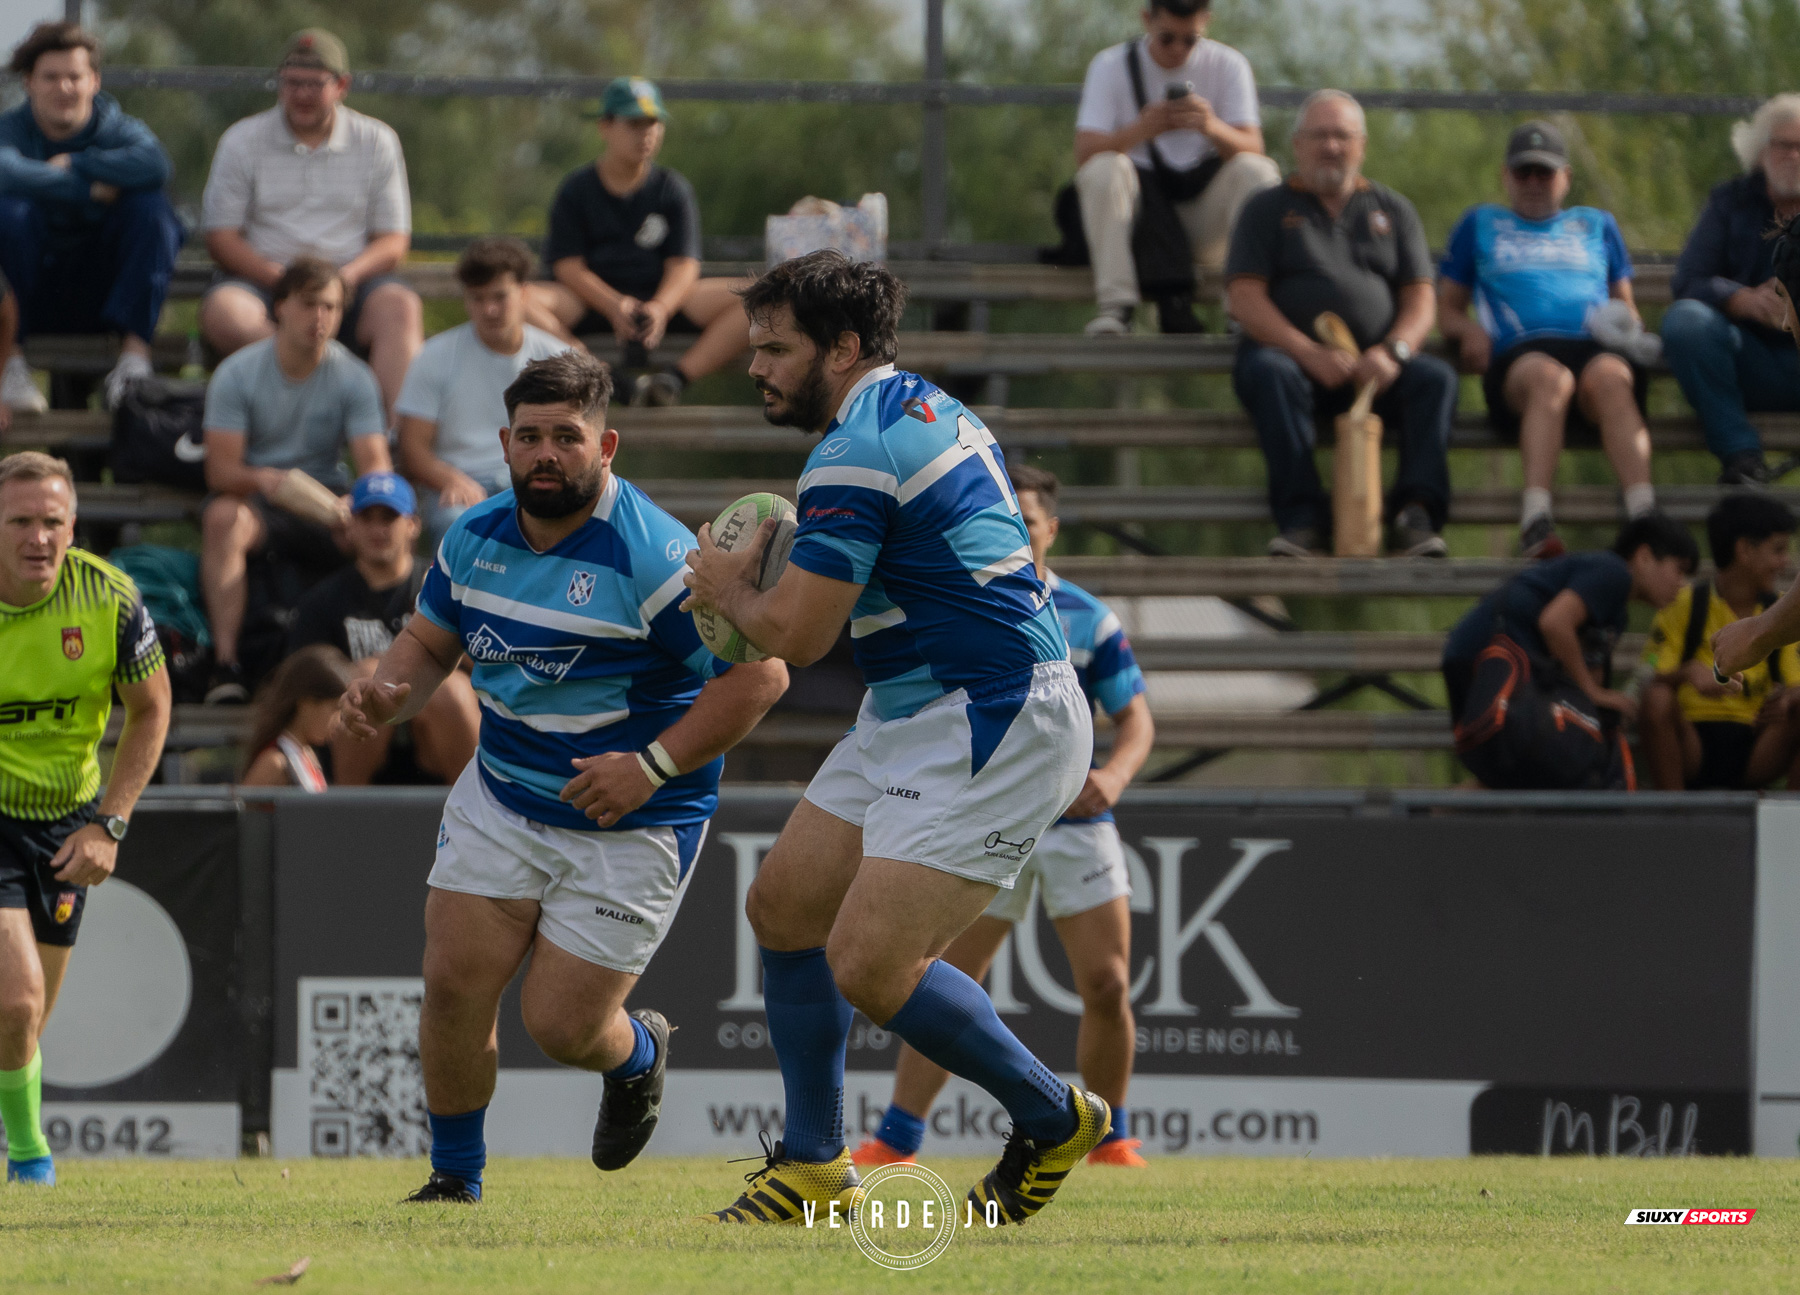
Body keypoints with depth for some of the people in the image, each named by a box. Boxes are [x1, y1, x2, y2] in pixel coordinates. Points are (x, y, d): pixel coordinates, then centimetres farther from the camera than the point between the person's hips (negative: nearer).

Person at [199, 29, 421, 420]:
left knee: (400, 308, -33)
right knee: (223, 312, -35)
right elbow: (221, 237, 3)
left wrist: (348, 275, -16)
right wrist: (278, 278, -16)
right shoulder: (242, 141, 8)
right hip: (262, 281, 0)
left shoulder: (376, 141, 10)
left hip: (351, 282, 0)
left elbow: (394, 241, 7)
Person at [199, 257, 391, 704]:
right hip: (255, 496, -1)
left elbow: (375, 462, -8)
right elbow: (219, 469, -10)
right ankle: (225, 663, -41)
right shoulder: (238, 373, -2)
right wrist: (265, 480, -34)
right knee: (223, 517, -37)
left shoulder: (353, 378, 1)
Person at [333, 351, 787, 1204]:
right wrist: (389, 696, -7)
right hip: (500, 802, 5)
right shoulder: (475, 536, -1)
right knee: (454, 986, -6)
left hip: (630, 828, -5)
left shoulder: (652, 556, -22)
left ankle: (638, 1053, 33)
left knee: (561, 1026, -5)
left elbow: (758, 672, -20)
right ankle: (455, 1178, 14)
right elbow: (430, 640, 16)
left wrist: (652, 766, -26)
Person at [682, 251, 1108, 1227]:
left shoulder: (857, 454, -19)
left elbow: (796, 636, -18)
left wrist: (729, 588, 4)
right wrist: (754, 583, 14)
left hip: (991, 728, -11)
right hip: (912, 716, 11)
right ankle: (814, 1164, 19)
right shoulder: (920, 408, 14)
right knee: (783, 907, 11)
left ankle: (1054, 1120, 3)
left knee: (870, 965, -16)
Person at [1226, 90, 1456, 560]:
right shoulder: (1268, 209, 15)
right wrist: (1310, 353, -16)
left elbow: (1420, 299, 12)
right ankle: (1302, 517, -42)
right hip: (1293, 352, -2)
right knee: (1268, 372, -36)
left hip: (1377, 366, 2)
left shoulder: (1392, 210, 22)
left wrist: (1392, 351, -12)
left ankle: (1417, 513, -37)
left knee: (1435, 378, -27)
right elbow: (1245, 300, 1)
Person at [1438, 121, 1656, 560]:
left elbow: (1626, 305, 35)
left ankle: (1643, 515, -59)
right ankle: (1536, 523, -58)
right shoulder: (1480, 224, 32)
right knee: (1548, 377, -41)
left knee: (1609, 376, -39)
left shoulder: (1597, 225, 36)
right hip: (1518, 354, -1)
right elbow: (1447, 307, 29)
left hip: (1595, 347, 1)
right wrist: (1468, 330, 4)